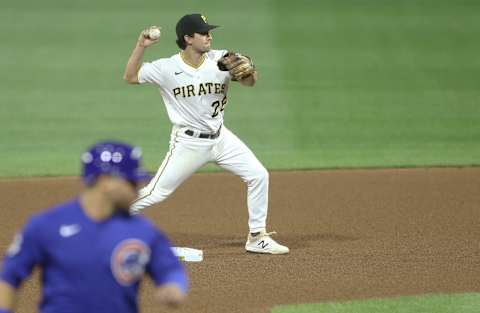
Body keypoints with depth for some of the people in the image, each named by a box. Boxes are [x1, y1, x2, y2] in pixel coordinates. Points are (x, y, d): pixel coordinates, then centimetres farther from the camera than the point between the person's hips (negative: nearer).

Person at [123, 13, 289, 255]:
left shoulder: (220, 60, -6)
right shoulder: (167, 68, -13)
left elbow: (250, 82, -11)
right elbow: (130, 77, -8)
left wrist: (247, 69, -34)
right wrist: (141, 46, -21)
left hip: (220, 138, 4)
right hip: (188, 142, -4)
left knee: (258, 175, -3)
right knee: (155, 193, -7)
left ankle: (257, 238, 9)